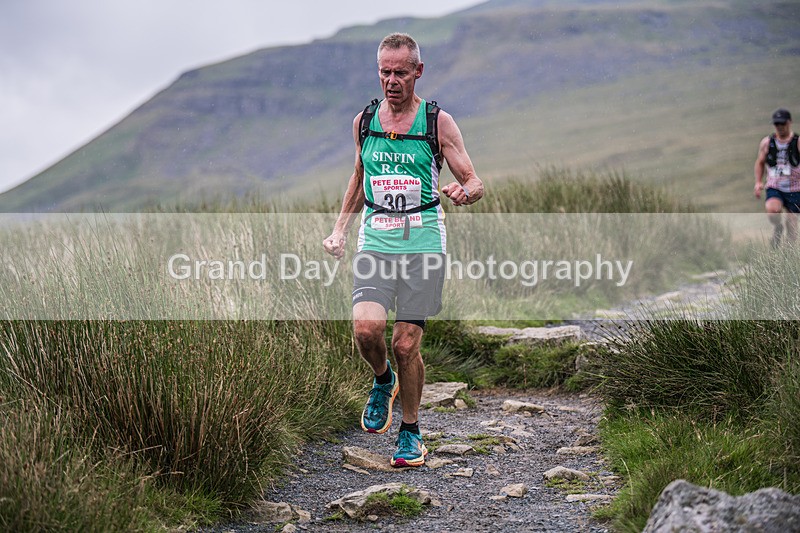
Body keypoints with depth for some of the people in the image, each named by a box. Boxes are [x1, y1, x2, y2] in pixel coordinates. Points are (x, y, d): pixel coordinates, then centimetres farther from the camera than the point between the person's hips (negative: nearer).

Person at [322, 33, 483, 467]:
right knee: (366, 328, -18)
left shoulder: (438, 122, -1)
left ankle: (411, 433, 17)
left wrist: (464, 192, -23)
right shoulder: (364, 121, 9)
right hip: (374, 240, 2)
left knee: (406, 343, -3)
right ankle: (383, 381, 16)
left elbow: (475, 183, 1)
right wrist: (340, 229, 16)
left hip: (422, 241, -2)